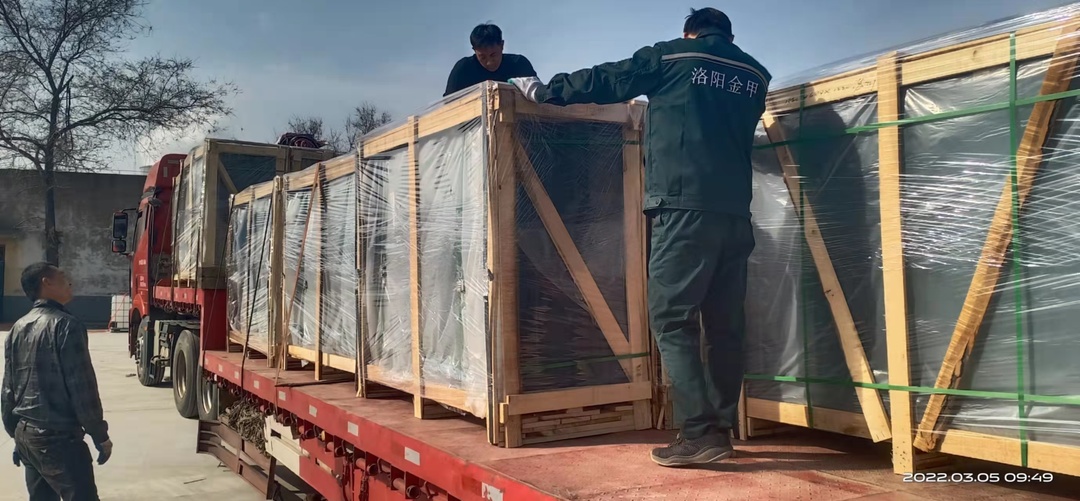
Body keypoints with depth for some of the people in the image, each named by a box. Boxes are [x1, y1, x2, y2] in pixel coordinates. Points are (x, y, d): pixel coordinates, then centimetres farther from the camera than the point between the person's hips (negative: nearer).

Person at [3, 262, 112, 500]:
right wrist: (100, 436, -10)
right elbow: (82, 387, -17)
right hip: (58, 436, -8)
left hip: (25, 433, 8)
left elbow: (8, 389, 15)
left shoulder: (18, 328, 10)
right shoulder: (65, 324, -15)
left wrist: (15, 434, 24)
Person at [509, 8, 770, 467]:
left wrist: (541, 91, 26)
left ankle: (701, 432, -12)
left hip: (686, 205, -5)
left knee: (671, 317, -5)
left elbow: (602, 82, 13)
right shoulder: (755, 75, 20)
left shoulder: (671, 56, 7)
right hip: (736, 212, 6)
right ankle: (720, 429, 10)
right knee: (725, 324, 7)